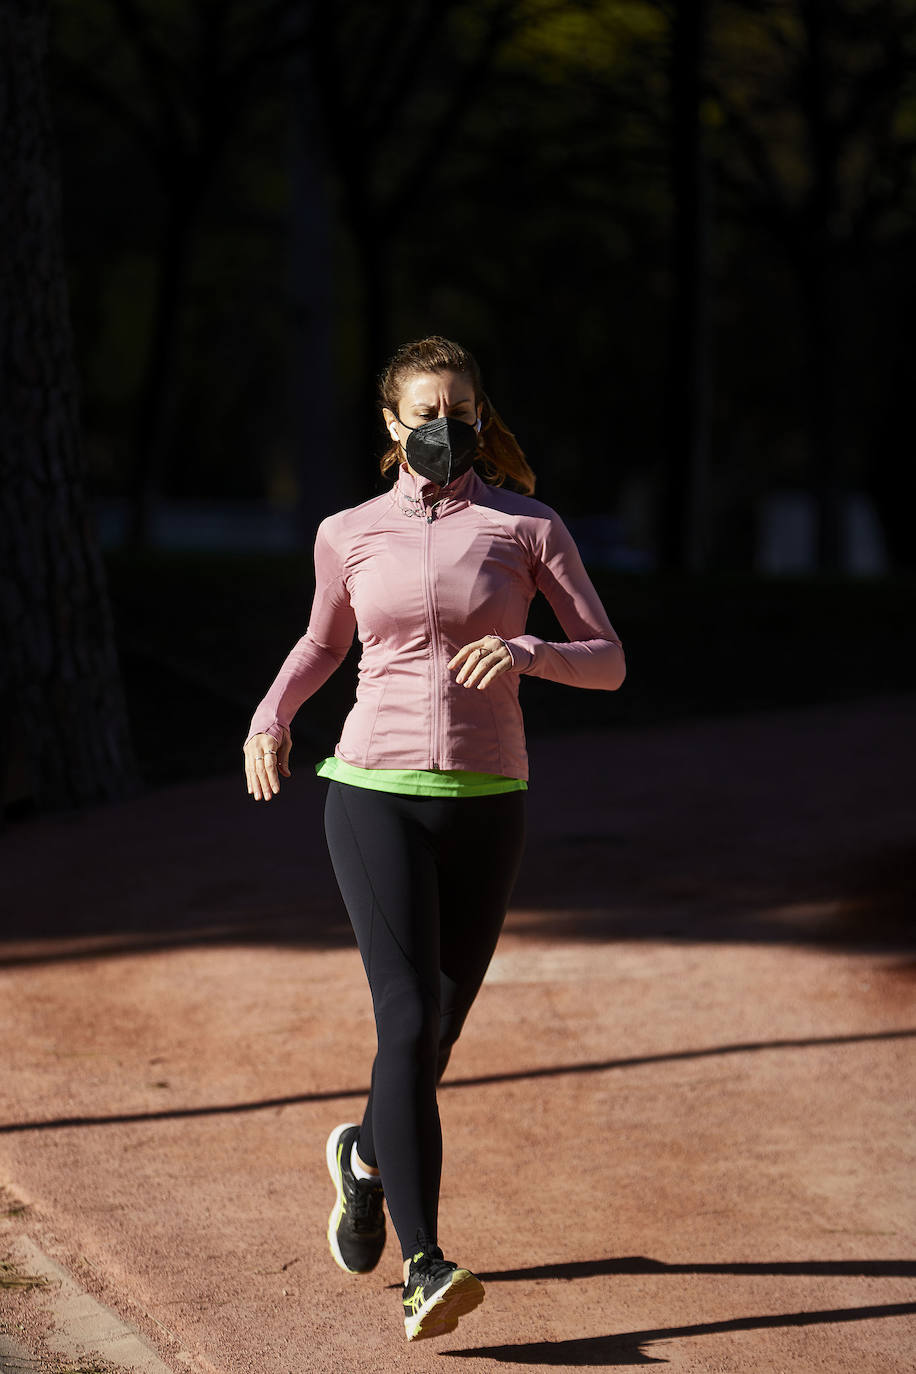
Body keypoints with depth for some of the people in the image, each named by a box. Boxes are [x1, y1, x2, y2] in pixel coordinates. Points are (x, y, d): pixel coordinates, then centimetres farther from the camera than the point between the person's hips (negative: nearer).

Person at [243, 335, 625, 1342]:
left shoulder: (528, 528, 2)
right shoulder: (349, 534, 6)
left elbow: (608, 663, 1)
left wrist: (524, 652, -19)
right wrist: (271, 715, 5)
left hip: (484, 805, 1)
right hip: (376, 795, -1)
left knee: (436, 1029, 11)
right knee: (408, 1022, -16)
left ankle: (367, 1154, 45)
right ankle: (424, 1268, -19)